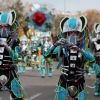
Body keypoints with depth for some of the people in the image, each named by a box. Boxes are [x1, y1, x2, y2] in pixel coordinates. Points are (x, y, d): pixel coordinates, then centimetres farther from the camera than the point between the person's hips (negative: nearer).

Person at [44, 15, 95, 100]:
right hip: (64, 79, 0)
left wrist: (79, 50, -41)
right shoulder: (62, 47, -7)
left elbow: (92, 60, -27)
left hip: (78, 80, 0)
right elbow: (46, 55, -17)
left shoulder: (83, 48, -7)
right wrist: (56, 44, -34)